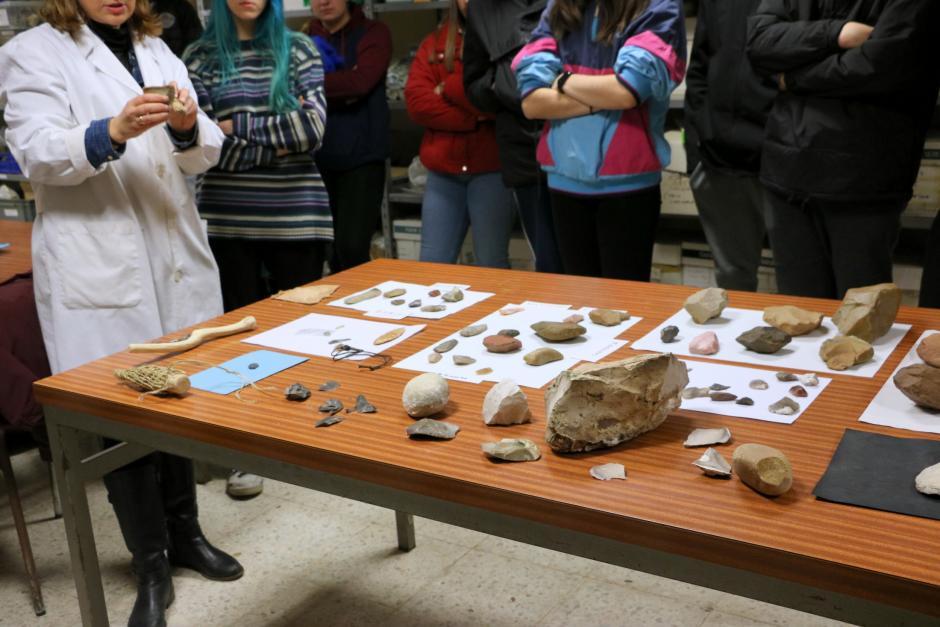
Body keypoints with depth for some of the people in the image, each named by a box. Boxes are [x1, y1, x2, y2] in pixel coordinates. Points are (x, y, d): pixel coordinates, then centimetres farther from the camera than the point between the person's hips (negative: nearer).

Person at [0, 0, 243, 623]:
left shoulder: (157, 50, 17)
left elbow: (204, 154, 10)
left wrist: (187, 127, -13)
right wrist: (110, 133, -28)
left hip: (176, 255, 5)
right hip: (96, 264, -5)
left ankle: (185, 532, 28)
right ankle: (153, 566, 12)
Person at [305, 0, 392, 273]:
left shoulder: (373, 33, 1)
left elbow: (359, 81, -16)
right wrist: (340, 88, -15)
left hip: (361, 156, -4)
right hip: (317, 158, 4)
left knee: (353, 248, -10)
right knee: (325, 248, 9)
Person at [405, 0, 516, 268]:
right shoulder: (434, 43, 13)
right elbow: (416, 100, 0)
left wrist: (448, 88, -3)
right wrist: (472, 118, -10)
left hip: (492, 169, -4)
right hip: (443, 170, 4)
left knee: (491, 267, 3)